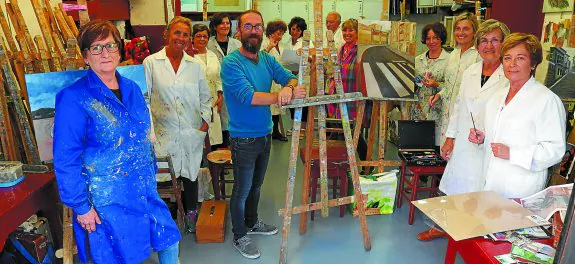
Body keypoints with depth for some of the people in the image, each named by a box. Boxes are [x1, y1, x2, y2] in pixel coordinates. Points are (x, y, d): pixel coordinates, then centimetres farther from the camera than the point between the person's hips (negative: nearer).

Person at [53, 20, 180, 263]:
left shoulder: (132, 89, 4)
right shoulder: (74, 99, -14)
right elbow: (65, 159, -14)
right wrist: (80, 206, -13)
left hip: (145, 191, 6)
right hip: (106, 201, -5)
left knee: (169, 242, 15)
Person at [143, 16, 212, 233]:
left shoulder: (194, 66, 7)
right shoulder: (151, 63, -1)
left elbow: (205, 97, 13)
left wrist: (205, 122, 3)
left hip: (192, 132, 3)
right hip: (164, 132, -2)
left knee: (191, 174, 13)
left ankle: (191, 215, 30)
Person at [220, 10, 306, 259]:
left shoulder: (267, 59, 3)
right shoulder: (231, 62, -18)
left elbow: (290, 78, -1)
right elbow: (249, 96, -29)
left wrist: (288, 87, -26)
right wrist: (286, 96, -29)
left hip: (265, 135, 7)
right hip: (244, 139, -6)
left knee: (256, 185, 24)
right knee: (242, 189, 10)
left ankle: (252, 223, 45)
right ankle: (239, 236, 29)